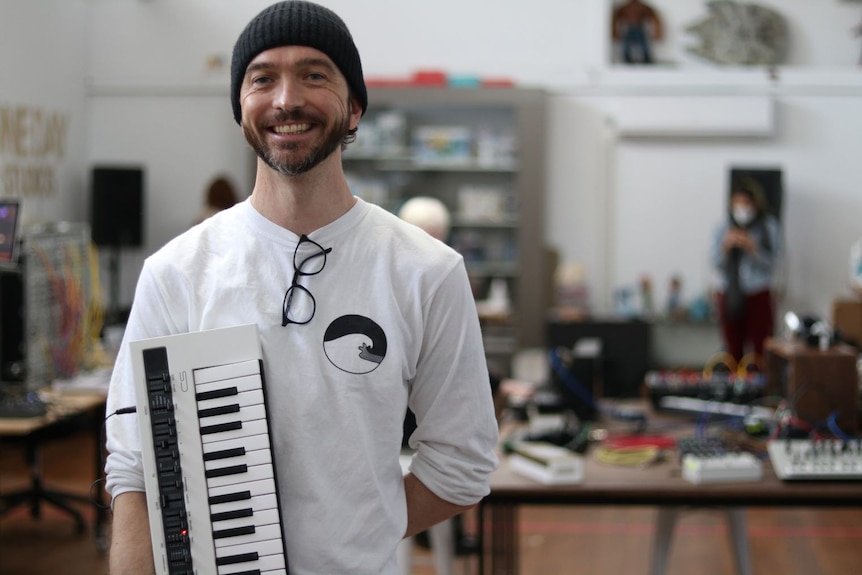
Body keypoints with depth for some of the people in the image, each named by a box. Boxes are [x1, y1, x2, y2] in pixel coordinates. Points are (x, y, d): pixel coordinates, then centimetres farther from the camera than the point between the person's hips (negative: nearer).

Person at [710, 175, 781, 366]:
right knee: (734, 352, 6)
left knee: (759, 351, -6)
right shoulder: (724, 228, 6)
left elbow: (771, 262, -6)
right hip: (729, 297, 3)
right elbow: (716, 263, 3)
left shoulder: (768, 227, -2)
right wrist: (726, 246, -13)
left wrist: (752, 248, -19)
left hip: (758, 296, -3)